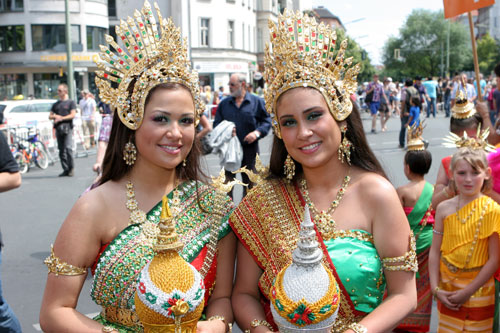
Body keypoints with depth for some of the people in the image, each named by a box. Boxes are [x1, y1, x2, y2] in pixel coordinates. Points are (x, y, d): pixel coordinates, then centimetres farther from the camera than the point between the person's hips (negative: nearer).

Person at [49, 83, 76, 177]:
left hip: (67, 128, -5)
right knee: (61, 150, 3)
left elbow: (73, 115, -5)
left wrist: (61, 118, -10)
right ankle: (65, 169, 9)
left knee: (68, 148, -16)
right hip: (58, 128, 5)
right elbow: (50, 116, 20)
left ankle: (71, 169, -8)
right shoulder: (56, 104, 20)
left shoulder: (71, 102, 5)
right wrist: (55, 116, -1)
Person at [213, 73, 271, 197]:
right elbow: (216, 124, 8)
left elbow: (266, 121, 2)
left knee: (249, 182, 9)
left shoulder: (257, 101, 1)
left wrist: (257, 132, -15)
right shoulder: (224, 103, 7)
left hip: (249, 149, -1)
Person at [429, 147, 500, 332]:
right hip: (447, 289, 3)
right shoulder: (444, 208, -2)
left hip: (478, 290, -3)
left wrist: (468, 292, -13)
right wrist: (435, 288, -6)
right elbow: (435, 251, 0)